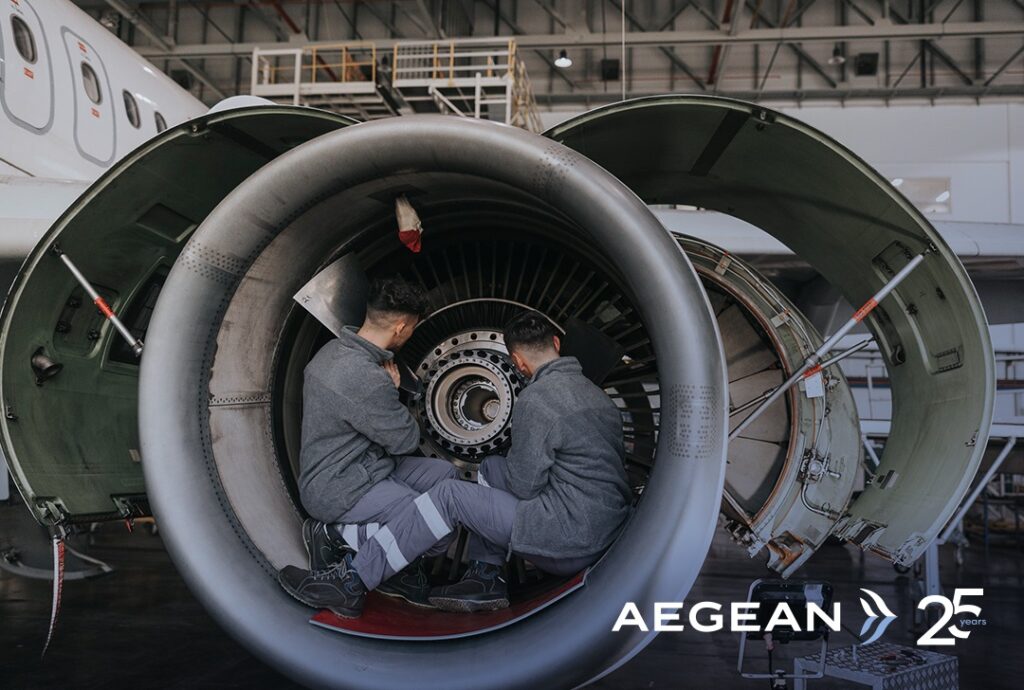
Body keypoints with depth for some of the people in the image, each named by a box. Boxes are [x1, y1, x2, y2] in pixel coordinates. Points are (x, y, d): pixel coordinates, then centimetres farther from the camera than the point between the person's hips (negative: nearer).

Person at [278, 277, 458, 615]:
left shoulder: (333, 349, 3)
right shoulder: (367, 379, -28)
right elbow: (406, 440, -13)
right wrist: (394, 389, -1)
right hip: (338, 490, -10)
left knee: (444, 474, 11)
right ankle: (340, 536, -6)